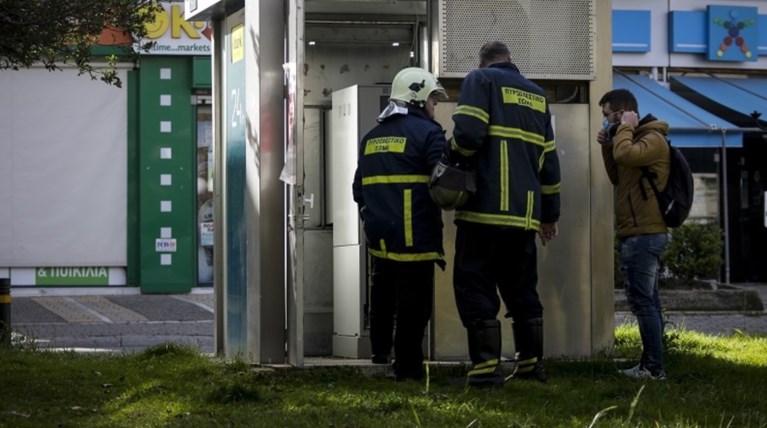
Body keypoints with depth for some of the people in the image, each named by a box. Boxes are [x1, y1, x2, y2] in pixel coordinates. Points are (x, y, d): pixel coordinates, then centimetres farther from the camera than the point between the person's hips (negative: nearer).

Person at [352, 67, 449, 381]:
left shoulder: (372, 137, 15)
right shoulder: (428, 132, -8)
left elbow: (359, 189, 19)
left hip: (379, 237, 7)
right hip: (414, 237, -7)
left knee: (383, 298, 21)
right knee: (414, 302, -2)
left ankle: (380, 355, 29)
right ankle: (407, 367, 0)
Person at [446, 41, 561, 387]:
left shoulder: (480, 80, 0)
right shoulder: (537, 95, 19)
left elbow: (468, 133, -16)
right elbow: (548, 159, 20)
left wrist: (453, 157, 5)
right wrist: (550, 213, 25)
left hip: (486, 207, -6)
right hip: (524, 213, 6)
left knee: (475, 286, -3)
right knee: (522, 289, 15)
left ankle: (486, 367, -11)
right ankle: (531, 364, 15)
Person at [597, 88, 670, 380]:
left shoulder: (653, 139, -10)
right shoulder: (637, 139, 21)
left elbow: (625, 155, -29)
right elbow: (617, 177, 23)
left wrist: (625, 128, -12)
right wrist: (606, 146, 11)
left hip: (644, 234, -10)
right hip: (640, 233, 10)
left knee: (642, 300, -13)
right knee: (646, 300, 11)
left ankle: (654, 367, -14)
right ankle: (651, 365, 14)